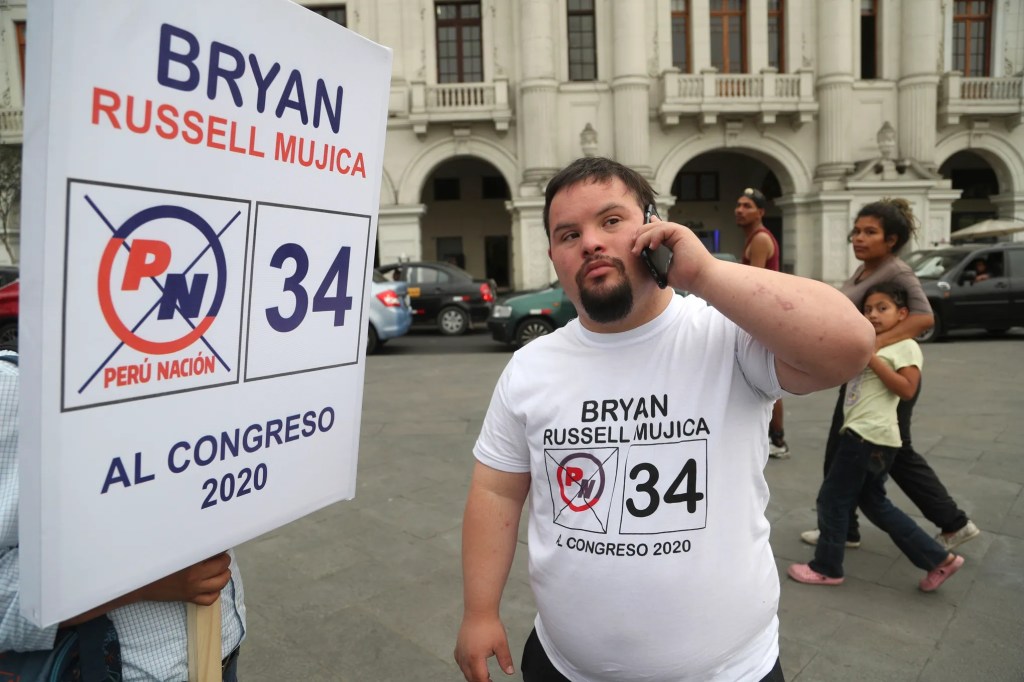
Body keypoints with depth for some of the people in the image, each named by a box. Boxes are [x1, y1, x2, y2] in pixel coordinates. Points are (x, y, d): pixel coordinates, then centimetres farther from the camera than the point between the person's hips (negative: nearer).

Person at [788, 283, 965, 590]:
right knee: (874, 504, 17)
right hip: (861, 434, 10)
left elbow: (907, 389, -17)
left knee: (833, 499, -1)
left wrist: (872, 358, -19)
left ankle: (826, 567, 14)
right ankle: (938, 559, 24)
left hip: (870, 435, -10)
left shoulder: (905, 346, -6)